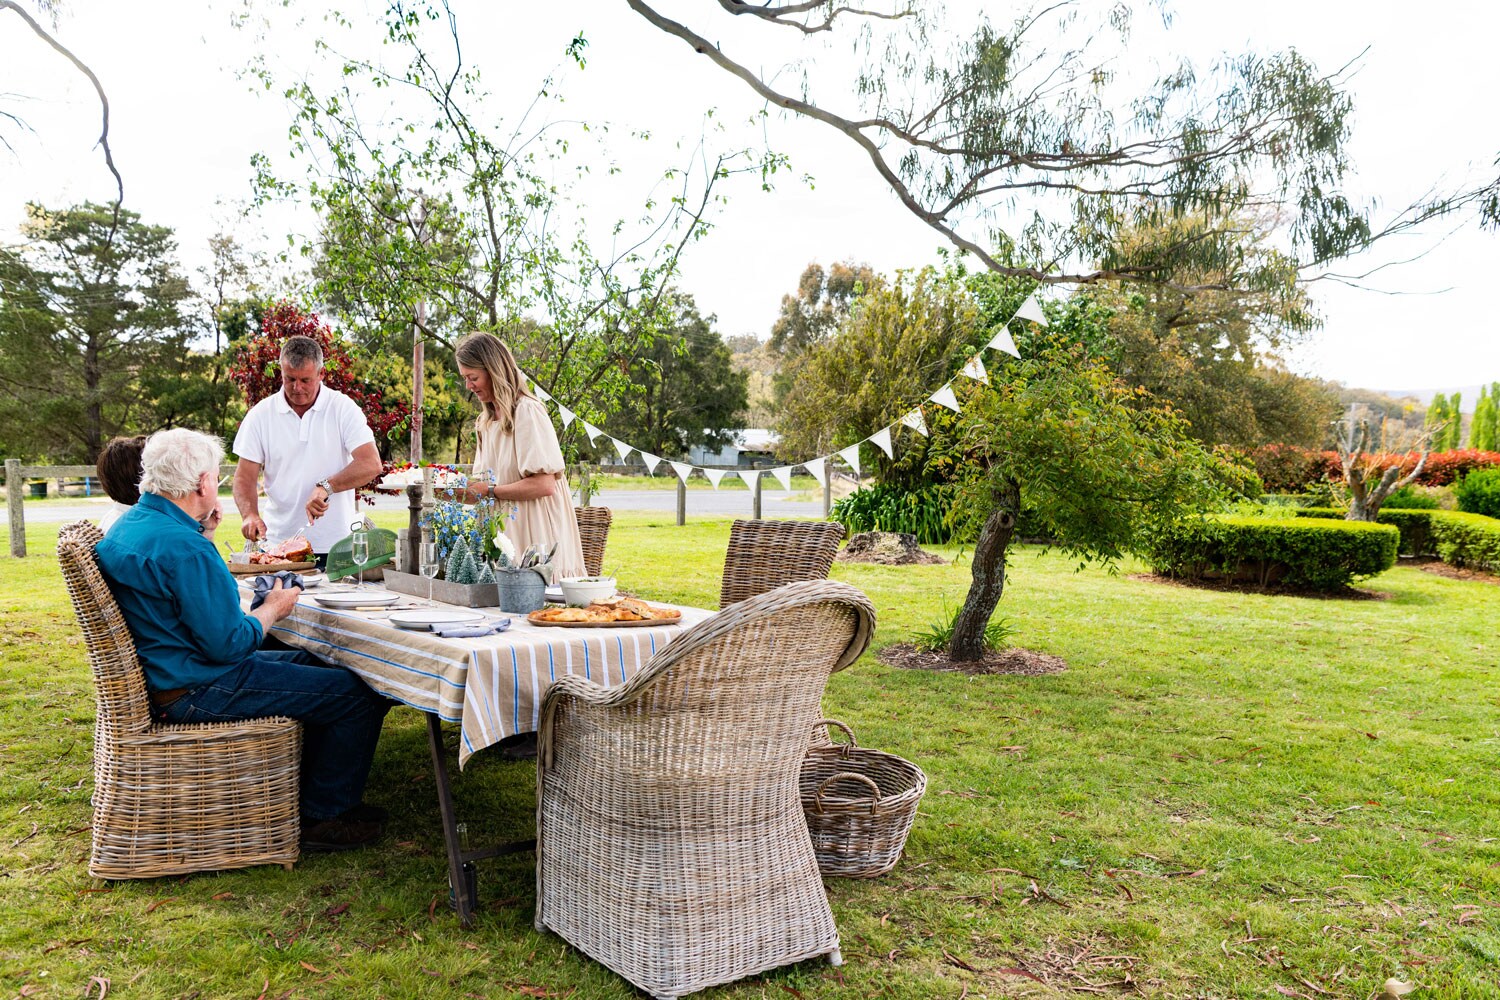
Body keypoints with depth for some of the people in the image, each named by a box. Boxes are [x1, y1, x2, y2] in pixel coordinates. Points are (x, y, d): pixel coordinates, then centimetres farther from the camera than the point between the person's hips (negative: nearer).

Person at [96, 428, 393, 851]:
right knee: (358, 694, -8)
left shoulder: (128, 525, 7)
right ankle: (321, 819, 7)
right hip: (194, 692, -11)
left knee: (312, 663, 25)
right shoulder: (184, 547, -26)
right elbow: (230, 643, -25)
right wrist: (272, 608, -8)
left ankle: (305, 790, 31)